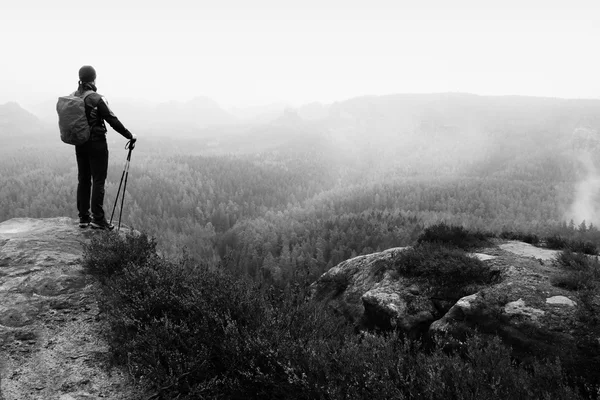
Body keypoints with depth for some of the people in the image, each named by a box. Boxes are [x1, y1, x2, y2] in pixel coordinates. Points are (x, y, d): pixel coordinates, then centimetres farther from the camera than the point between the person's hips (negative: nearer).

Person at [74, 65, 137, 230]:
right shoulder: (96, 99, -15)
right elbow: (112, 120, -14)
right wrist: (129, 135, -5)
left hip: (80, 144, 6)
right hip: (96, 143, -6)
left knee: (83, 180, 12)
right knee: (98, 180, -1)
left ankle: (83, 217, 17)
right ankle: (98, 219, 0)